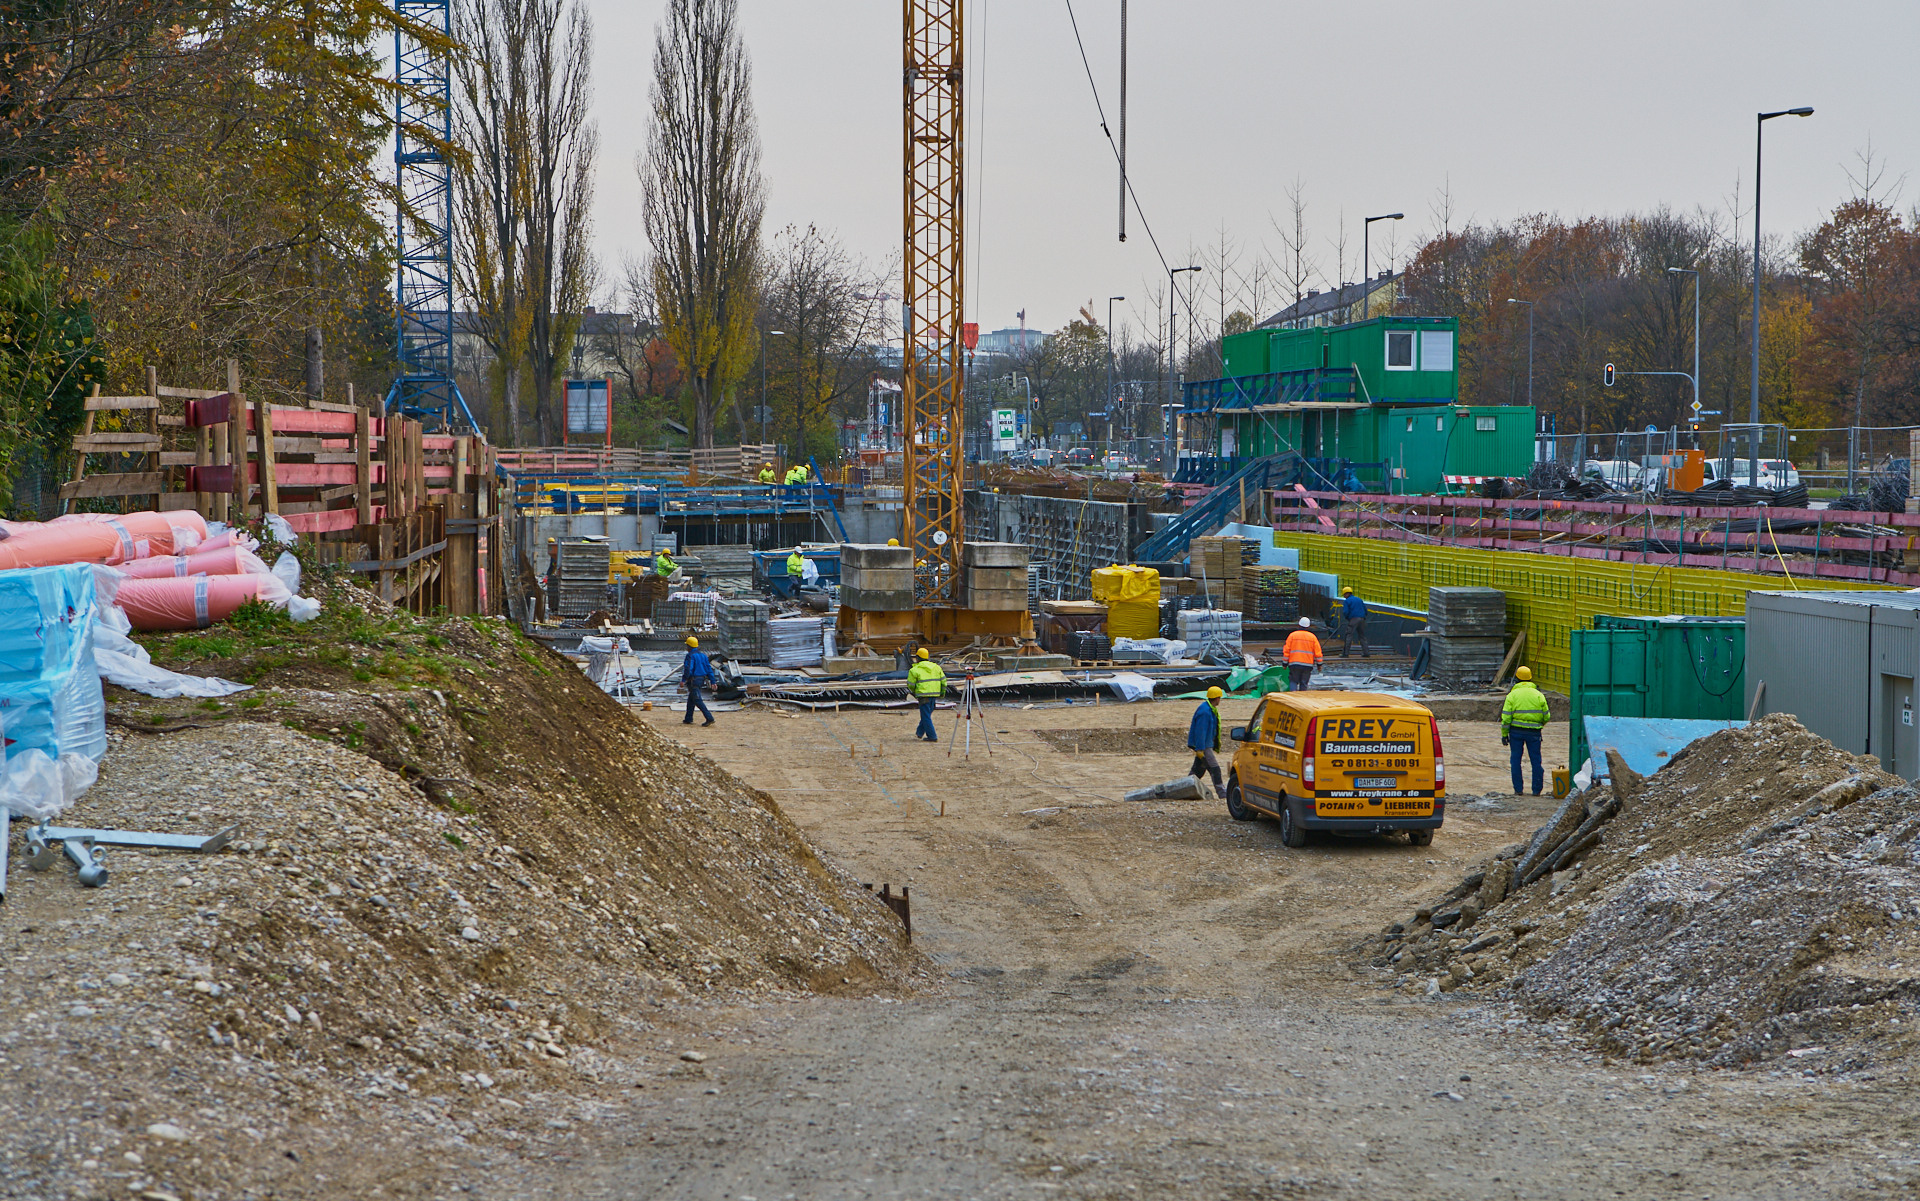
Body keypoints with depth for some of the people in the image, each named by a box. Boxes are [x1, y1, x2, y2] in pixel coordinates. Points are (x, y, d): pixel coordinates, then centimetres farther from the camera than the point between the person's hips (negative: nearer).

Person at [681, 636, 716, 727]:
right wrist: (712, 682, 12)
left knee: (697, 700, -9)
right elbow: (709, 668, 12)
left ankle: (709, 718, -19)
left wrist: (683, 680, -19)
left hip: (693, 681, -9)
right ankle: (688, 719, 24)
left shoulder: (690, 656, -11)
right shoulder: (703, 655, 13)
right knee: (691, 699, 19)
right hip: (702, 680, 9)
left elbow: (688, 669, -22)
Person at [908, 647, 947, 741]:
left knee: (926, 716, -1)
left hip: (924, 695, -6)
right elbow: (943, 680, 11)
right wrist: (942, 693, 19)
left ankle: (932, 736, -4)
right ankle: (920, 733, 32)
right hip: (935, 694, 6)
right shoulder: (936, 667, 11)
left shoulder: (914, 670, -5)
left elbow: (910, 684, -3)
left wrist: (914, 692, 17)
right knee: (927, 715, 19)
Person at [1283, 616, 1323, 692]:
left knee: (1293, 681, 5)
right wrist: (1319, 664, 14)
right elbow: (1317, 652, 5)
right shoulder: (1312, 637, 5)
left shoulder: (1292, 635, 2)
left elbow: (1286, 650, 1)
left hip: (1294, 664, -1)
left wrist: (1285, 663, 8)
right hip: (1308, 665, 1)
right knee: (1304, 683, 8)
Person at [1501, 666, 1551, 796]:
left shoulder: (1512, 695, -1)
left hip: (1516, 731, -1)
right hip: (1534, 732, 1)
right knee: (1536, 760, 7)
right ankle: (1537, 789, 7)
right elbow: (1546, 716, 5)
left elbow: (1506, 717, -6)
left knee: (1516, 760, 7)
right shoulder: (1538, 695, 4)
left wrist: (1504, 734, 0)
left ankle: (1518, 789, 6)